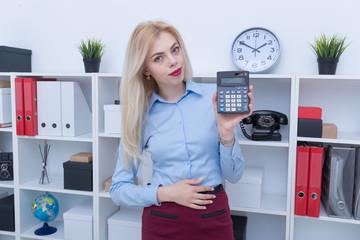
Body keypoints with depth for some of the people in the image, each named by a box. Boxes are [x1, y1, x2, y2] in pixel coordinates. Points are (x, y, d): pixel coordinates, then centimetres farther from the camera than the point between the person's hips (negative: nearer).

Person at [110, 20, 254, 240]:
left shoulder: (214, 97, -6)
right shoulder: (141, 114, -4)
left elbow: (233, 175, -4)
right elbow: (118, 190, 0)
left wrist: (226, 132, -21)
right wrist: (165, 193, -13)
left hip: (214, 218, 0)